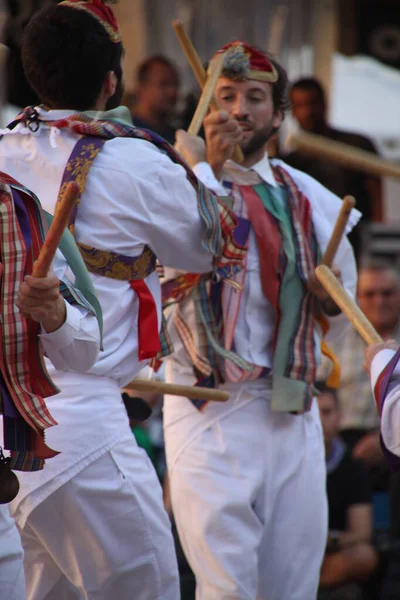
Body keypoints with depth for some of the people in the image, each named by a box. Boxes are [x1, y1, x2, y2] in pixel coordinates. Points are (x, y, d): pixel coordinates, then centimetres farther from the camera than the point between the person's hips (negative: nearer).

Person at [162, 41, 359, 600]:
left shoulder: (309, 198, 13)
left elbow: (341, 318, 19)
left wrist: (329, 297, -3)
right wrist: (207, 165, -14)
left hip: (292, 409, 5)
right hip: (210, 410, -5)